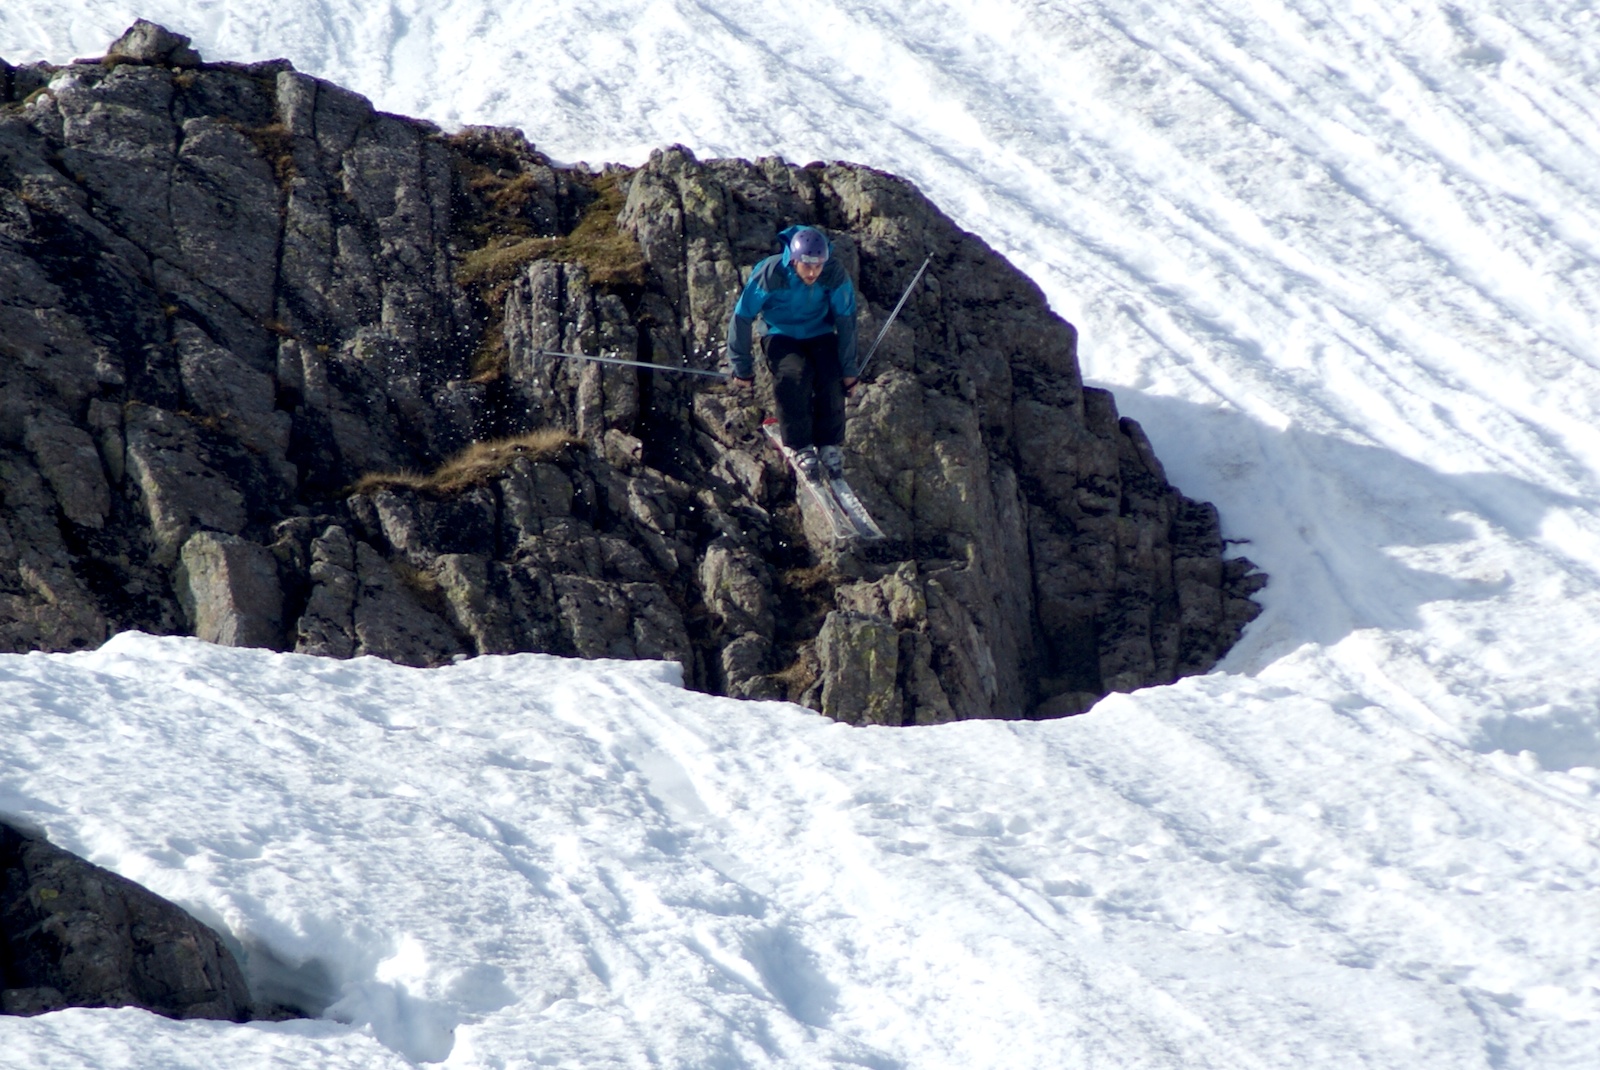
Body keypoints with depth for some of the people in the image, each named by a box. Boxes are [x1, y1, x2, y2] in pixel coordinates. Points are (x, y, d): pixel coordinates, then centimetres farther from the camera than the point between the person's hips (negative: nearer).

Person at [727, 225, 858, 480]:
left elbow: (846, 321, -9)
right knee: (794, 375, -31)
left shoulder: (836, 275, -20)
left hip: (820, 335, 2)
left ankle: (829, 446, -8)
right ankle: (801, 447, -17)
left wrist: (848, 368, -10)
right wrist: (741, 368, -9)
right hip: (781, 336, -2)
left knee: (831, 378, -26)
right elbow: (742, 317, -14)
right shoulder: (770, 274, -25)